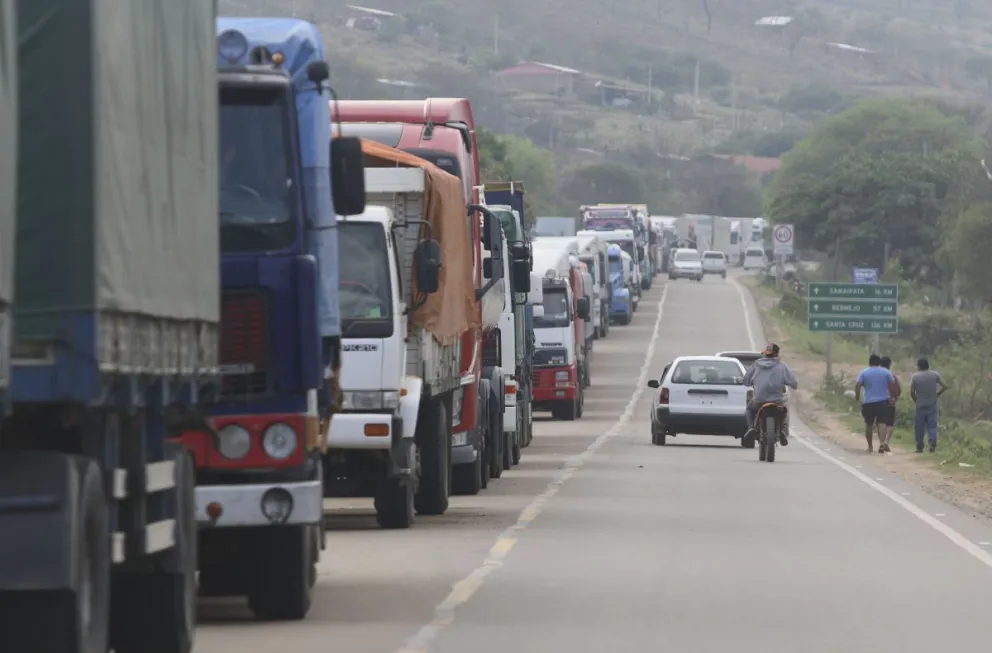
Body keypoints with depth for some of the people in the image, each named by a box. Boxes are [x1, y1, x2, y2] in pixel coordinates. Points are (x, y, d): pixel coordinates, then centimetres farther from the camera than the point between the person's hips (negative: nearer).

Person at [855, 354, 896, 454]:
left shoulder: (864, 373, 0)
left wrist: (857, 397, 0)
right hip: (883, 401, 0)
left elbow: (857, 386, -8)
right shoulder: (886, 372, 3)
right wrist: (892, 396, 7)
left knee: (869, 424, 12)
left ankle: (870, 447, 20)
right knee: (881, 423, -4)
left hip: (868, 402, 0)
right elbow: (892, 385, -2)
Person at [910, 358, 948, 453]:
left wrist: (916, 400, 9)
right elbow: (945, 386, -2)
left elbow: (911, 392, -8)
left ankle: (919, 447, 11)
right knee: (932, 426, 1)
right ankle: (933, 443, -20)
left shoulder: (915, 377, -5)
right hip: (932, 405, 1)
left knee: (919, 427, 8)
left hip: (920, 405, -1)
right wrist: (937, 395, 11)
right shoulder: (935, 374, 0)